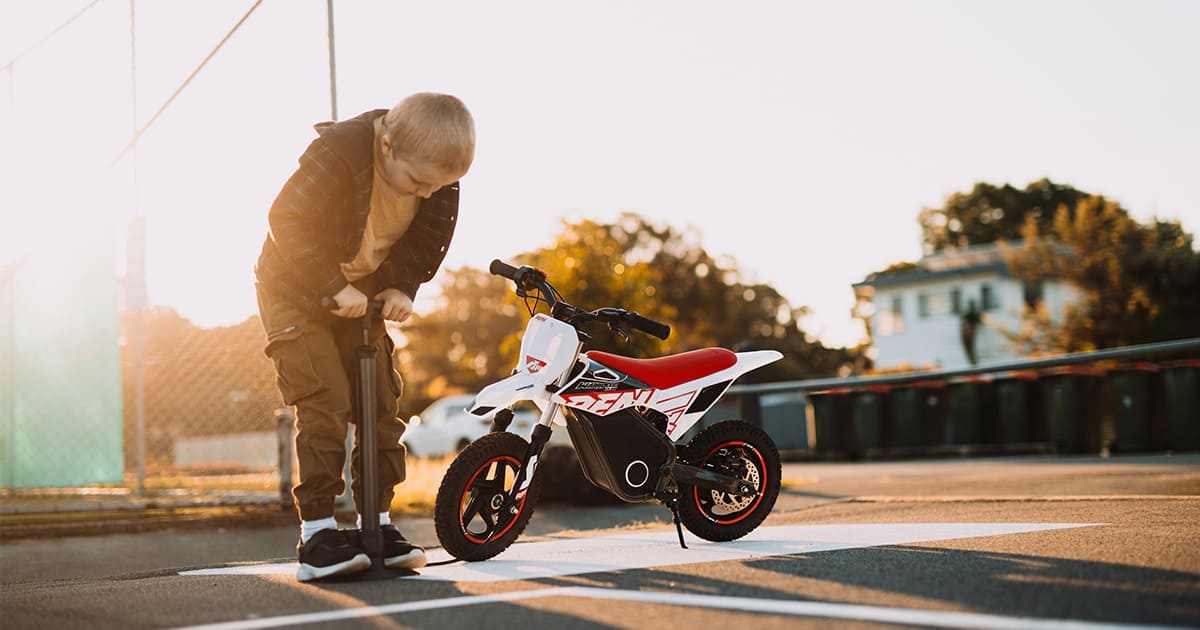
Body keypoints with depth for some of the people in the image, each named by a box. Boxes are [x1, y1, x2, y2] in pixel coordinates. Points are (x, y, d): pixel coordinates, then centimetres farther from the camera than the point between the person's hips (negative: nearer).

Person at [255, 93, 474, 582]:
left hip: (362, 296, 6)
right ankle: (316, 533, -12)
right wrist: (333, 287, -32)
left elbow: (428, 240, 0)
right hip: (297, 290, -6)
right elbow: (287, 221, -30)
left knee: (382, 405, 1)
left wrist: (400, 287, -15)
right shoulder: (338, 155, -30)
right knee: (325, 404, -17)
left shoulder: (437, 177, -12)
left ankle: (377, 522, 10)